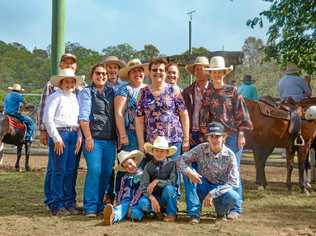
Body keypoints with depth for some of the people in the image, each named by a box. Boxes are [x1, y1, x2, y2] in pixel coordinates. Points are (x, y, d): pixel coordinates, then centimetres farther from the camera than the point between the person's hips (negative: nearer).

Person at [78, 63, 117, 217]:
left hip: (110, 139, 5)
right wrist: (88, 138, -13)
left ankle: (99, 204, 17)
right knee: (94, 171, -12)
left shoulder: (111, 92, 17)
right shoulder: (87, 92, 3)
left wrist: (118, 136, 9)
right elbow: (84, 116, -5)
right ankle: (90, 207, -5)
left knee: (107, 172, 5)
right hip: (94, 138, -5)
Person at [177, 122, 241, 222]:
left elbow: (234, 182, -19)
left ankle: (222, 210, 6)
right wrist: (188, 172, -33)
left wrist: (212, 194, -28)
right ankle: (195, 214, -16)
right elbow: (180, 160, -11)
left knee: (234, 197, -34)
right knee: (192, 174, -27)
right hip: (204, 187, 1)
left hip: (222, 189, -1)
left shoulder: (229, 156, -15)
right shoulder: (201, 149, -11)